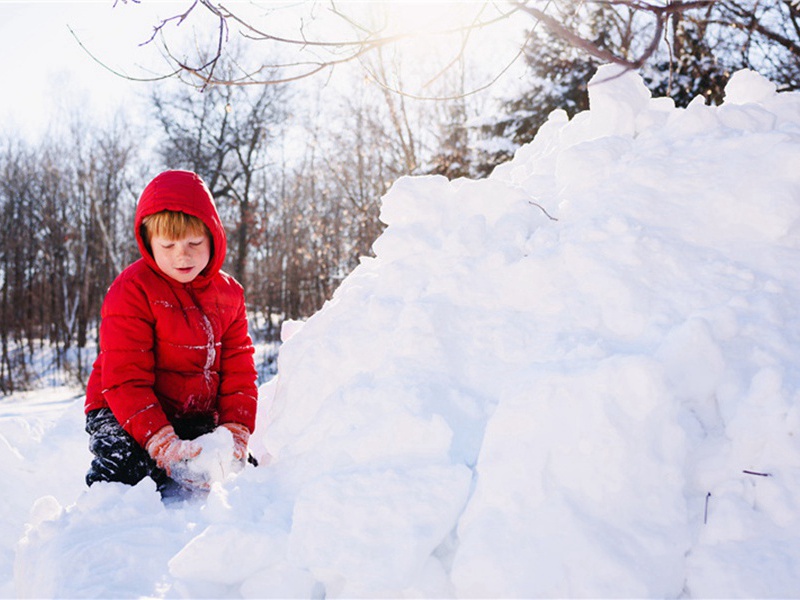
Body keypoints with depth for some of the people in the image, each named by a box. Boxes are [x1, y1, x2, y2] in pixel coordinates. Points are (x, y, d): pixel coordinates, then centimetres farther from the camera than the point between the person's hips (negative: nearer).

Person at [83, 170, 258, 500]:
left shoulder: (228, 293, 3)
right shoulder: (133, 290, -14)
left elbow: (238, 370, 5)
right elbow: (125, 379, -19)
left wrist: (236, 432, -11)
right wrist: (161, 441, -31)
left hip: (196, 418, 6)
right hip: (122, 412, -5)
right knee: (126, 464, -33)